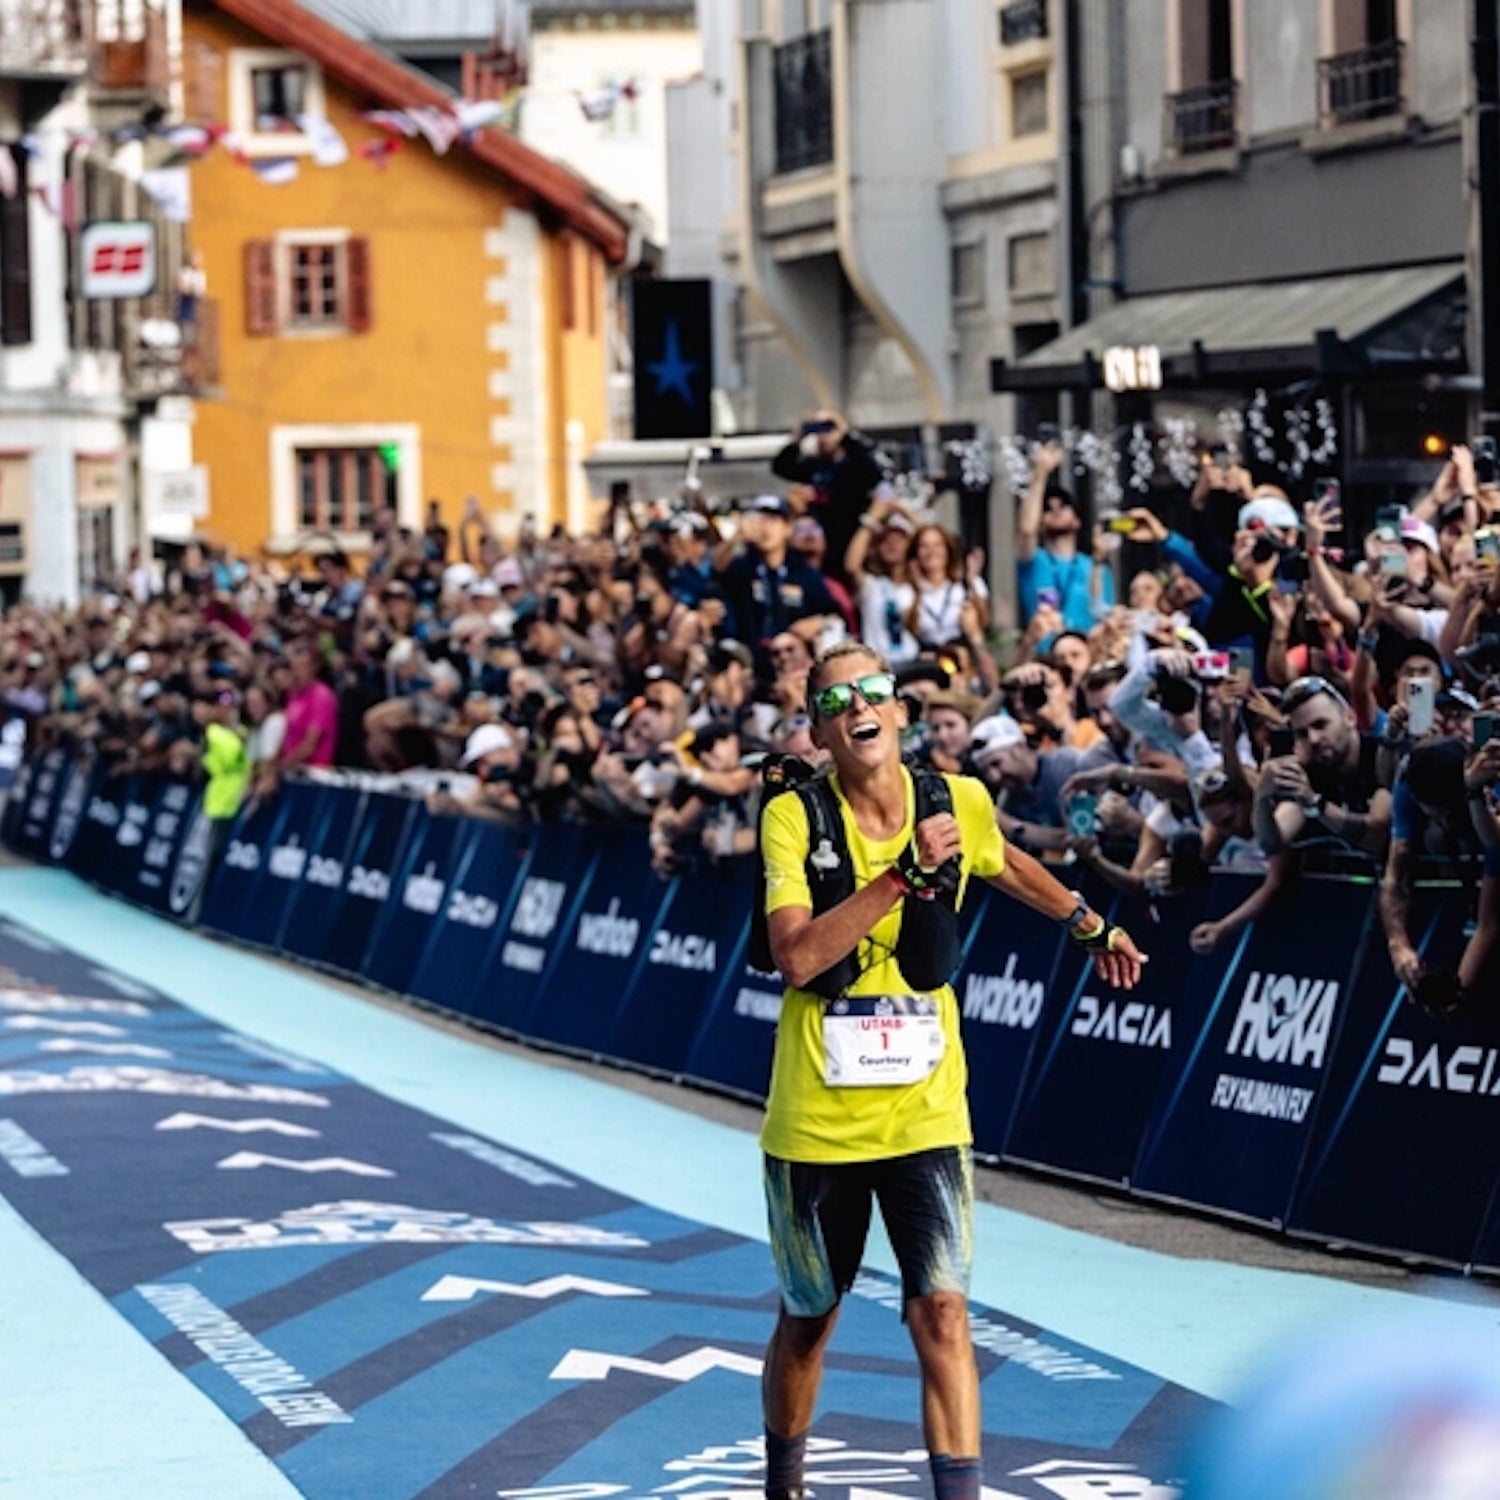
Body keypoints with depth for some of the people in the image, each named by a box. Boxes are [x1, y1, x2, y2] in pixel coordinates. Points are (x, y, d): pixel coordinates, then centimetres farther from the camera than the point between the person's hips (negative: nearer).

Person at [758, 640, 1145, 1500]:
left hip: (925, 1113, 1)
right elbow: (797, 956, -26)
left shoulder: (960, 801, -3)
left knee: (942, 1310, -13)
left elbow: (1005, 865, 21)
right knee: (808, 1320, 15)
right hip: (816, 1119, -1)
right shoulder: (793, 817, -13)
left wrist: (1092, 925, 33)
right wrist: (906, 873, -30)